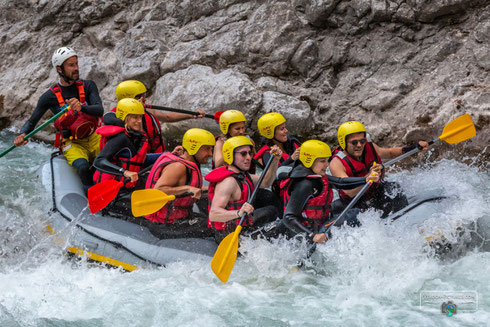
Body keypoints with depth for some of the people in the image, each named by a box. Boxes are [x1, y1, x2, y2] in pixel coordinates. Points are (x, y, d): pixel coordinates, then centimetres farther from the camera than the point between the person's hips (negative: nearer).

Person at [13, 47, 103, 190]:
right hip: (72, 144, -2)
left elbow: (99, 110, -14)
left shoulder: (88, 86, 1)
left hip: (94, 138, 2)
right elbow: (31, 122, 4)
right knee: (83, 167, -35)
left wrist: (82, 107, -35)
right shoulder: (50, 96, -4)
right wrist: (22, 135, -18)